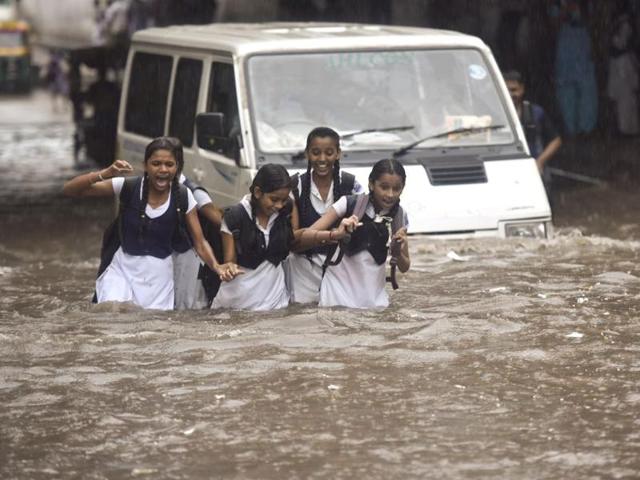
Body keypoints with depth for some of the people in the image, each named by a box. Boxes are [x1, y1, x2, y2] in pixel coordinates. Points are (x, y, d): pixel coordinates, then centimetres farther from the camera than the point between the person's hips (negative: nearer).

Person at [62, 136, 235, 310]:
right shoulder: (128, 187, -13)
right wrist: (106, 173, -31)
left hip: (159, 275, 2)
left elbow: (200, 242, -1)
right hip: (123, 268, -2)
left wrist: (216, 266, -22)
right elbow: (69, 190, -15)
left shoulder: (183, 197, -8)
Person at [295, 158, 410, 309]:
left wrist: (398, 252, -14)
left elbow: (404, 267, 8)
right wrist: (335, 234, -31)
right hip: (339, 293, -3)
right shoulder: (350, 204, -11)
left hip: (375, 298, 3)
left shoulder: (399, 216, 0)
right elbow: (303, 237, -14)